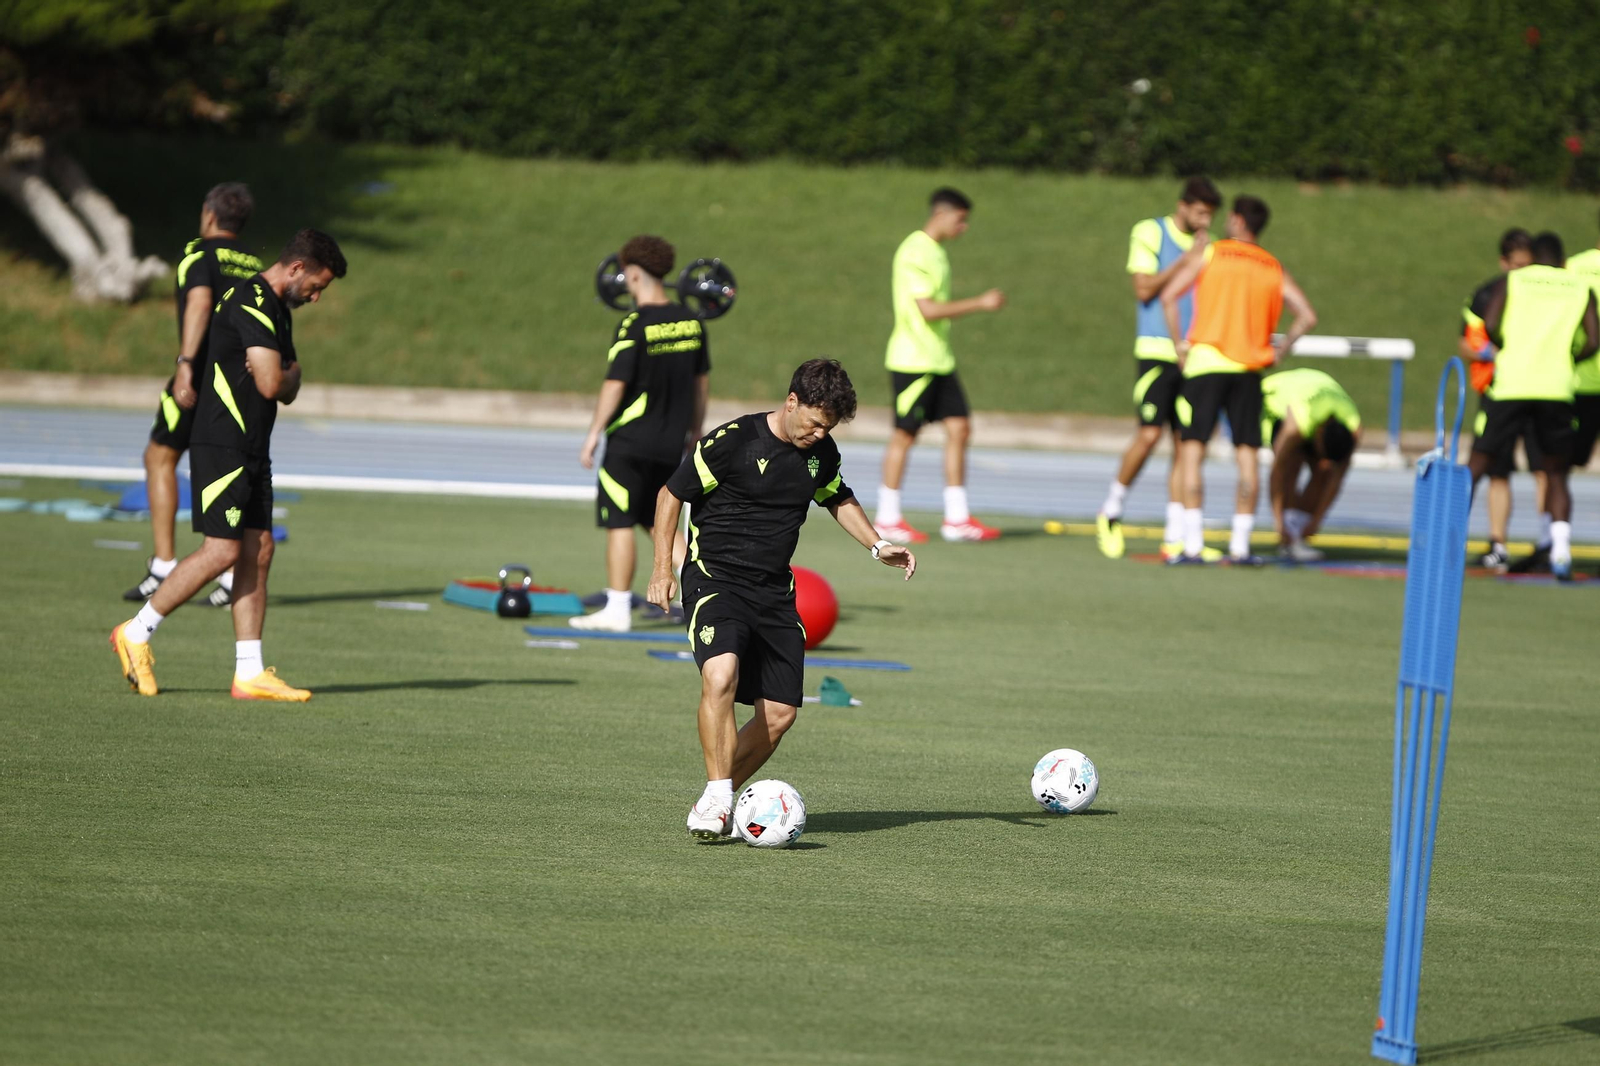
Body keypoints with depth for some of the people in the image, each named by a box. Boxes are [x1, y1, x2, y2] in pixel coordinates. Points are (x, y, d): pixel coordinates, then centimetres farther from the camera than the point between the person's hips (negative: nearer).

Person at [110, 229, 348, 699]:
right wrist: (288, 375, 2)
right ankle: (136, 633, -1)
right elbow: (272, 386, -20)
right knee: (222, 550, -12)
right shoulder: (252, 301, -15)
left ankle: (249, 674, 4)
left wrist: (285, 376, 0)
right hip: (222, 445, -10)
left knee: (258, 552, 4)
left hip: (252, 449, 10)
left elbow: (286, 386, 23)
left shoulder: (276, 309, 18)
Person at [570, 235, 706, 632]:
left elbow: (615, 386, -17)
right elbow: (702, 380, 13)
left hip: (630, 441, -7)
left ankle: (617, 610, 3)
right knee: (660, 519, 20)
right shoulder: (690, 321, 5)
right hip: (671, 443, 7)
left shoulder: (635, 325, -15)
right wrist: (694, 430, 23)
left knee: (620, 523, 1)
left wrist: (593, 435, -10)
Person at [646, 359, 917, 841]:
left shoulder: (821, 452, 4)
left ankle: (719, 800, 15)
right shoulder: (731, 441, -13)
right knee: (721, 676, -31)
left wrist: (878, 546, 11)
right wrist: (663, 566, -8)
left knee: (780, 713, -1)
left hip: (775, 592, 6)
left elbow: (838, 499, 25)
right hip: (715, 579, -6)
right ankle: (716, 799, -24)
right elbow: (672, 494, -4)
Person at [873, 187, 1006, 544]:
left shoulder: (936, 253, 15)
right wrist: (981, 303, -18)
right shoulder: (914, 253, -14)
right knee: (904, 435, -2)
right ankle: (888, 519, 6)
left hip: (939, 361, 9)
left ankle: (956, 518, 4)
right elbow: (928, 310, -20)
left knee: (959, 428, 3)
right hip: (912, 362, -9)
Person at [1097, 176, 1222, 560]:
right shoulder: (1150, 233, -1)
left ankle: (1175, 536, 3)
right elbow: (1144, 288, -10)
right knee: (1149, 434, -14)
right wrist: (1185, 259, -13)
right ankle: (1111, 511, 5)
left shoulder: (1204, 244, 16)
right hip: (1156, 352, -6)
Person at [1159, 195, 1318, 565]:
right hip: (1250, 367, 3)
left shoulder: (1212, 254, 2)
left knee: (1192, 450, -2)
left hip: (1206, 360, -3)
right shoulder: (1274, 268, 11)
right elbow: (1306, 316, 5)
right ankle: (1240, 544, 5)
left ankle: (1192, 544, -11)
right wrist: (1278, 351, 11)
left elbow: (1169, 295, -6)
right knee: (1247, 454, 7)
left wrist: (1180, 342, 1)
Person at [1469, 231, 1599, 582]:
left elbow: (1490, 326, -4)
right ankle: (1561, 551, -4)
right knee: (1556, 474, 13)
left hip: (1512, 385, -1)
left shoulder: (1510, 281, 12)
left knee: (1477, 465, 9)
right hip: (1556, 389, 1)